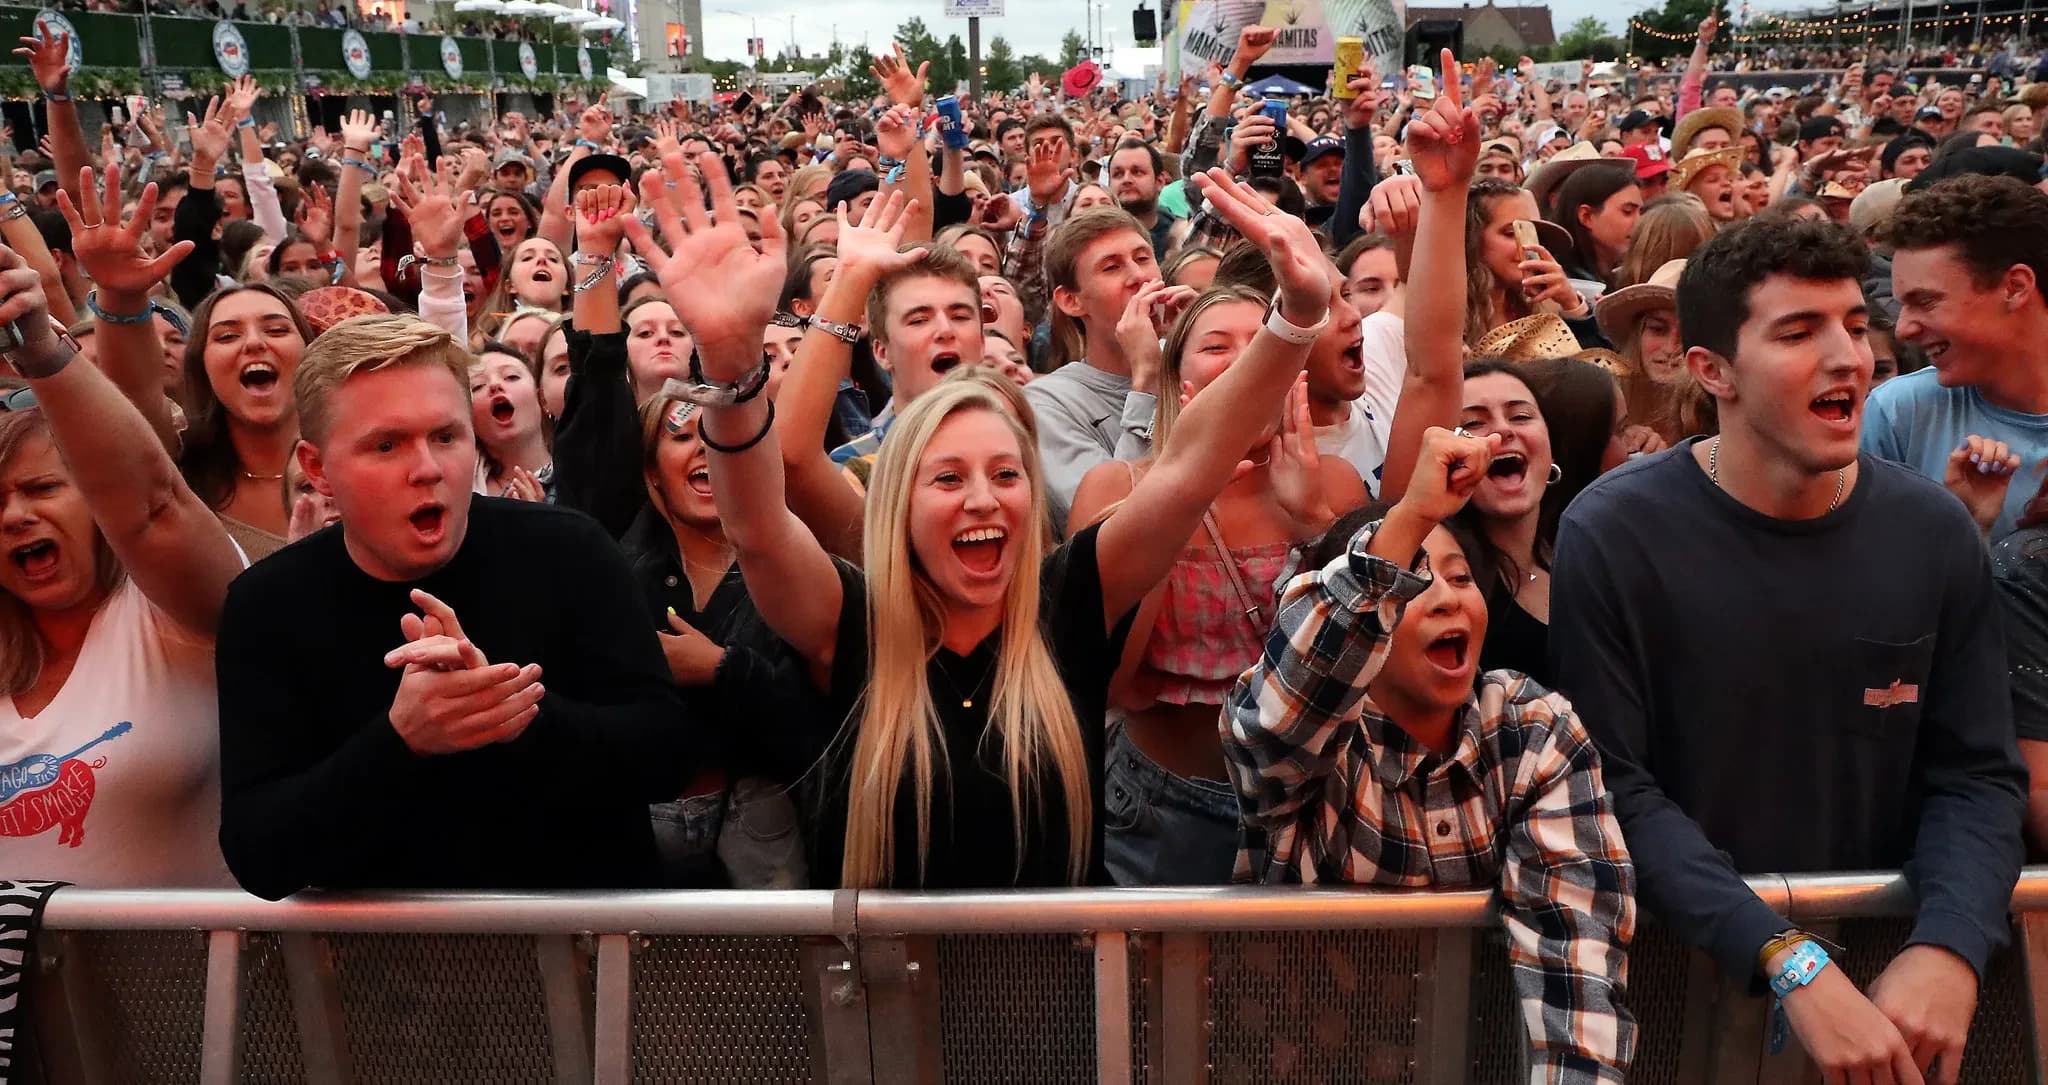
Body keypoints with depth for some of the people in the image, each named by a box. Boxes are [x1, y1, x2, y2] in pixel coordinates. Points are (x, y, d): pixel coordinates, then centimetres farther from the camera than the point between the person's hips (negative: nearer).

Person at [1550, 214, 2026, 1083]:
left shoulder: (1933, 533, -1)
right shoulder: (1612, 533, -13)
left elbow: (1978, 773, 1)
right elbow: (1614, 784, -15)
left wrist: (1949, 946, -16)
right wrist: (1789, 962, -22)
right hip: (1677, 964, -3)